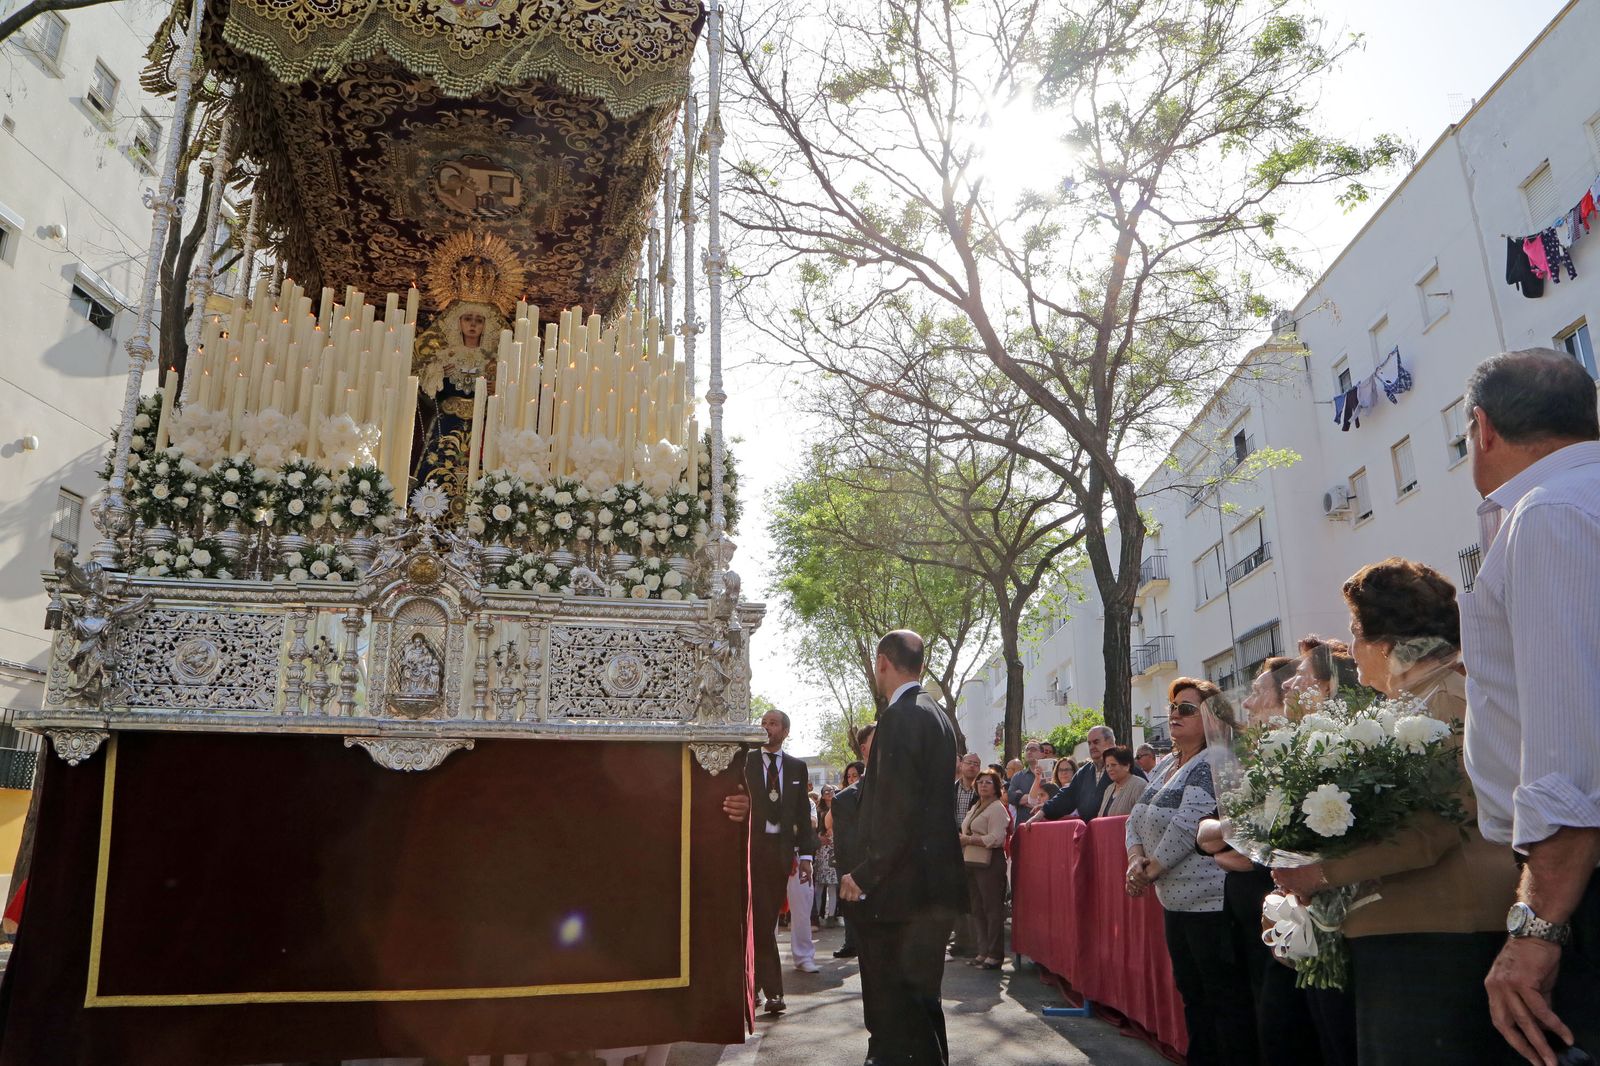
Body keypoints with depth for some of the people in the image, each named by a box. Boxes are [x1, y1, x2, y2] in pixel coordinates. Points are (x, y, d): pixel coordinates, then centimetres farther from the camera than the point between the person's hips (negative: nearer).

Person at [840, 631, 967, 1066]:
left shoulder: (899, 717, -15)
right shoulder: (936, 716, 14)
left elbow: (897, 810, -22)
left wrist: (865, 874, -15)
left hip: (903, 884, -10)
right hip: (934, 882, 10)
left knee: (894, 1006, -3)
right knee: (920, 998, 20)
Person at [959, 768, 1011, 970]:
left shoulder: (997, 808, -7)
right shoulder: (975, 807, 19)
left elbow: (995, 839, -17)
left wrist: (969, 840, -16)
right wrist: (962, 840, 4)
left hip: (989, 863, -8)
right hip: (972, 862, 8)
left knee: (992, 908, -3)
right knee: (977, 909, 10)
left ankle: (995, 955, 2)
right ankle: (983, 951, 16)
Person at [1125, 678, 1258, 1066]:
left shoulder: (1211, 765, -16)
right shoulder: (1165, 766, 12)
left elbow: (1188, 826, -23)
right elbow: (1136, 820, 13)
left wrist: (1150, 870, -13)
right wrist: (1136, 858, -6)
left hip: (1210, 902, -9)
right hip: (1175, 902, 10)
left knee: (1226, 999, 1)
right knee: (1192, 994, 19)